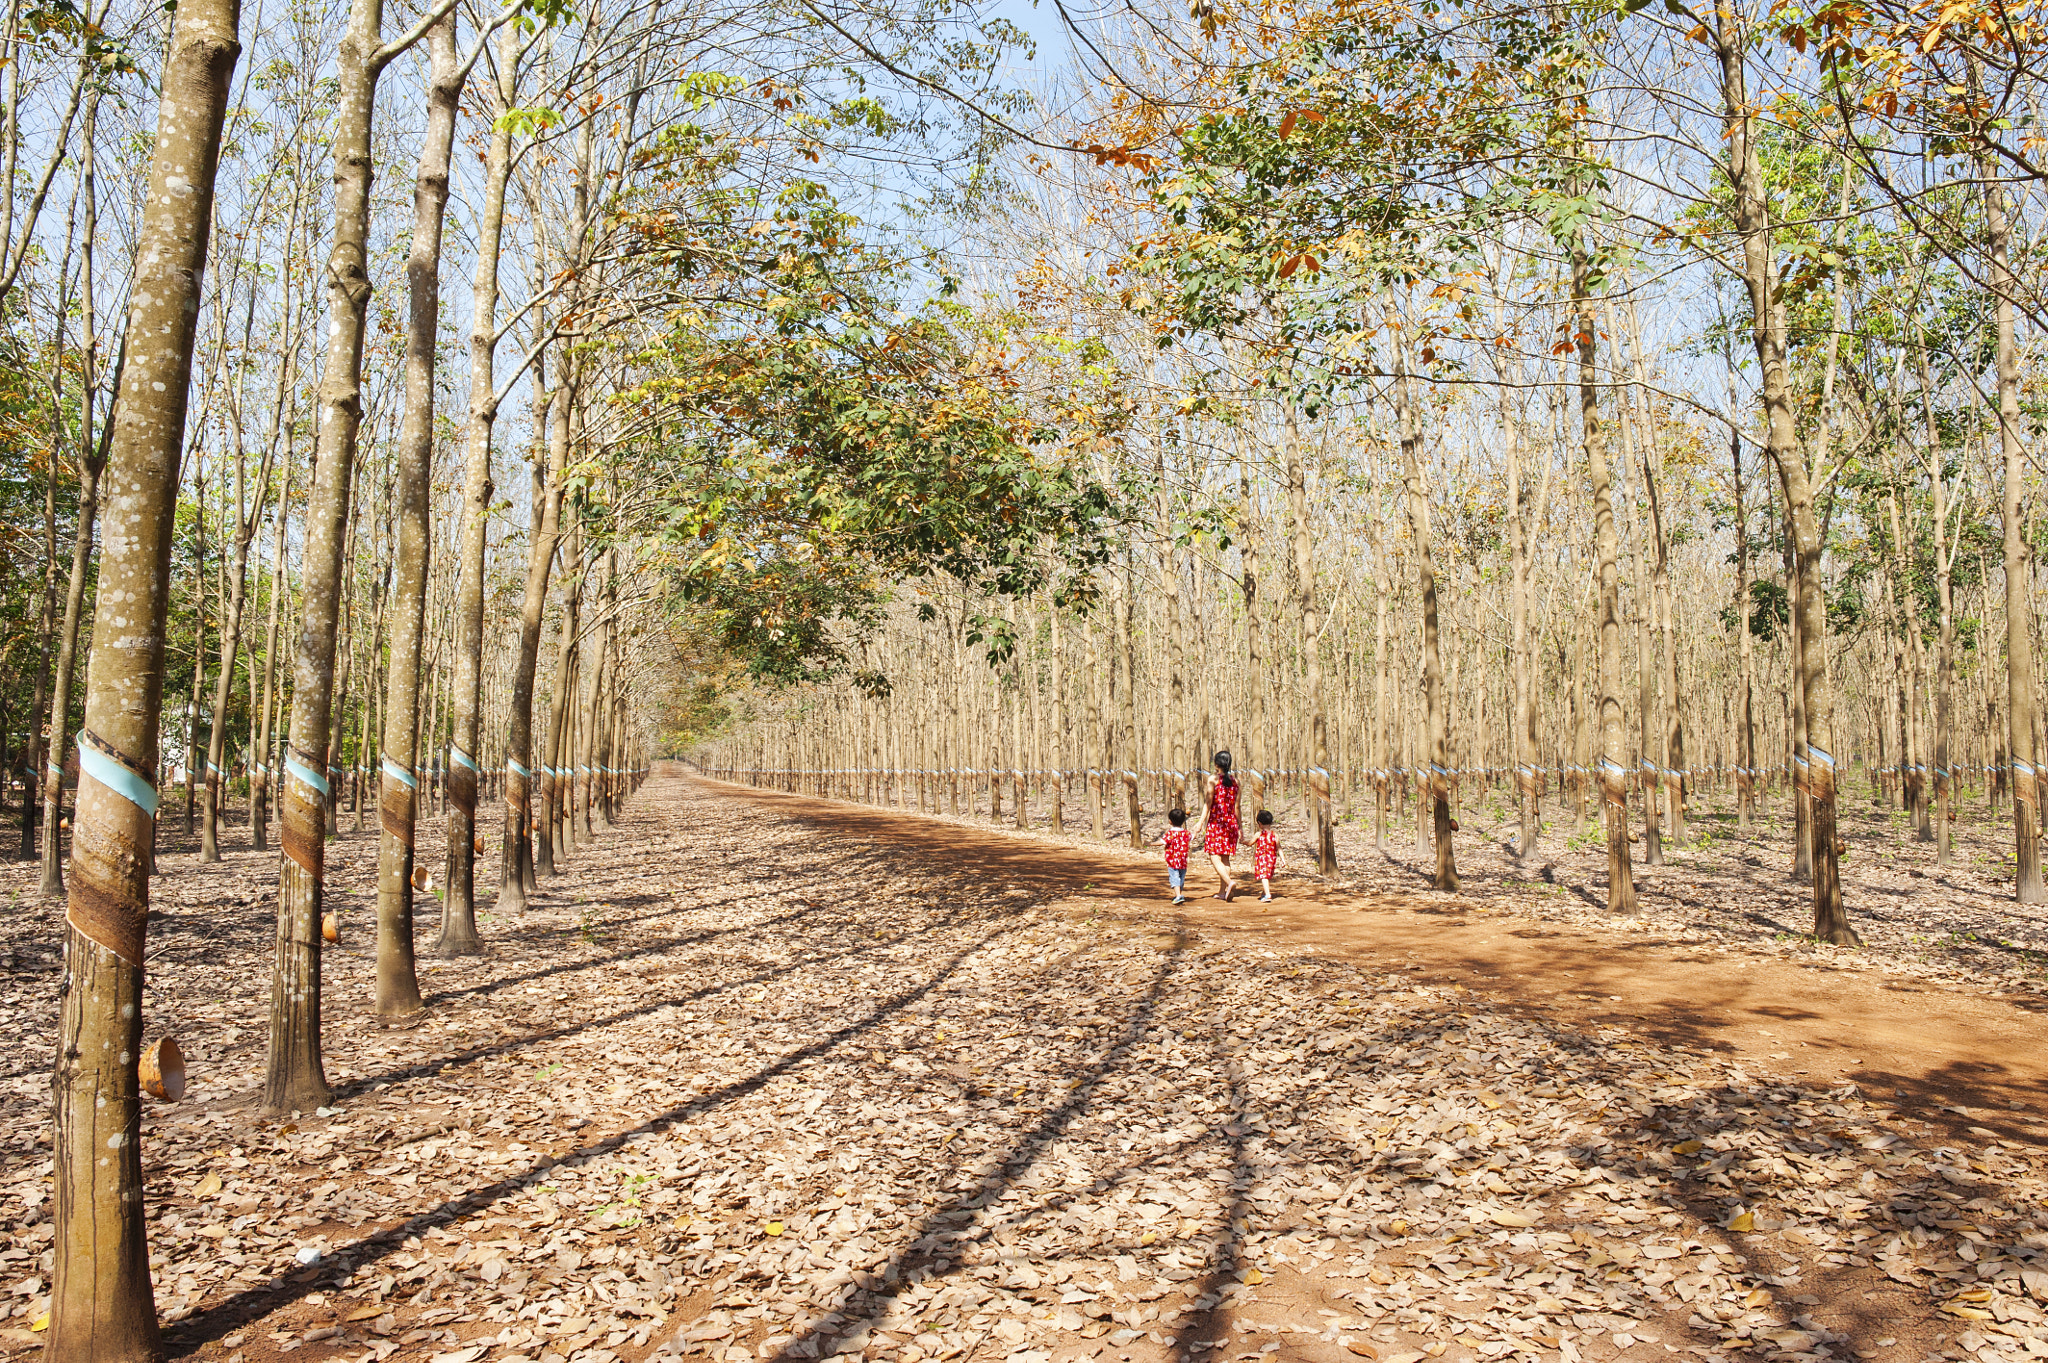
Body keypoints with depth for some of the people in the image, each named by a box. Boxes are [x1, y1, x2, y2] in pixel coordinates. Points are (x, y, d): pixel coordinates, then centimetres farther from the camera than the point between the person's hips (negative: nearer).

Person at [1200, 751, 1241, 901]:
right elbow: (1237, 806, 9)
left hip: (1216, 821, -5)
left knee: (1215, 857, -5)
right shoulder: (1235, 781, 7)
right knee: (1225, 858, 11)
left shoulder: (1213, 779, -6)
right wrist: (1239, 826, 16)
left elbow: (1208, 803, -9)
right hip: (1230, 822, 5)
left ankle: (1229, 882, -28)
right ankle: (1223, 892, 12)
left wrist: (1201, 823, -7)